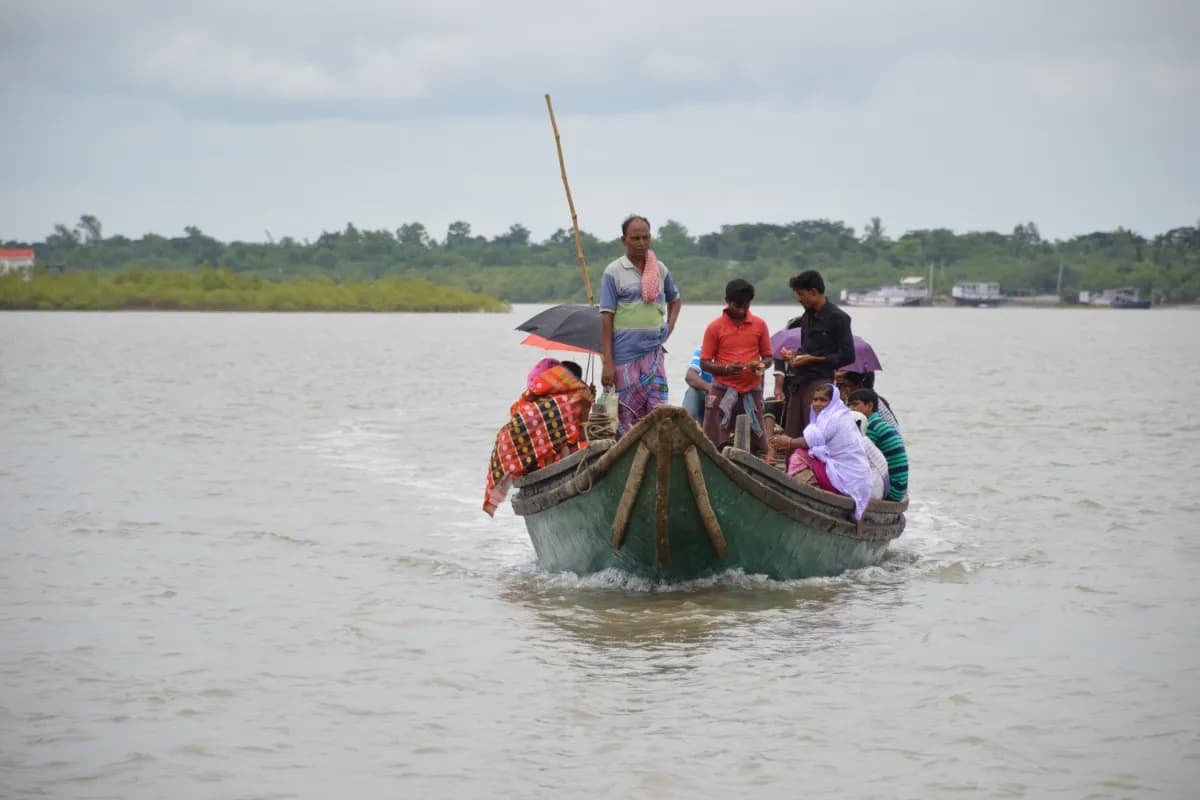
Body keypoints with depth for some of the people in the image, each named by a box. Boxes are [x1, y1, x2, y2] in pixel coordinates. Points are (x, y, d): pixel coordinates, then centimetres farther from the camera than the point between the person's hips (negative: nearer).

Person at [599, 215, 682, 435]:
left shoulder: (660, 270, 11)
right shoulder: (614, 272, -3)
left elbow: (675, 299, 30)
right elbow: (606, 318, -6)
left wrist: (670, 325, 10)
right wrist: (607, 362, -12)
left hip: (654, 350, 4)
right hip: (625, 351, -4)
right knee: (628, 412, -1)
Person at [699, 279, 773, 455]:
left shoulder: (759, 325, 6)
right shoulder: (715, 327, 0)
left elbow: (768, 357, 13)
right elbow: (704, 363, 0)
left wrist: (761, 365, -11)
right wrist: (726, 369, -19)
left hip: (752, 391, 2)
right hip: (723, 391, -2)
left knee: (757, 444, -1)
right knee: (715, 445, -6)